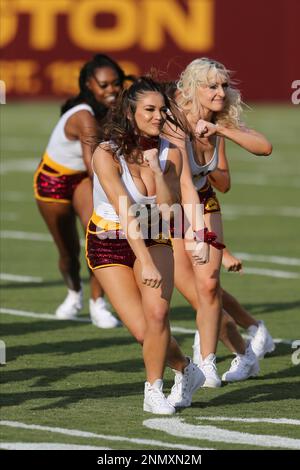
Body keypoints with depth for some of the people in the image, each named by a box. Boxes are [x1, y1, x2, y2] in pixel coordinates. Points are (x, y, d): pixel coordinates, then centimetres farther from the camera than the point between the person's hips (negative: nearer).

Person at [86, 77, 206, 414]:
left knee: (157, 313, -22)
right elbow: (125, 212, -30)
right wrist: (145, 262, -37)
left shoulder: (169, 152, -9)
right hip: (109, 244, -3)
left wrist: (156, 169, -29)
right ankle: (186, 370, 19)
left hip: (153, 238, 3)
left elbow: (168, 209, -16)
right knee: (144, 332, -11)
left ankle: (154, 392, -3)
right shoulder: (107, 154, -23)